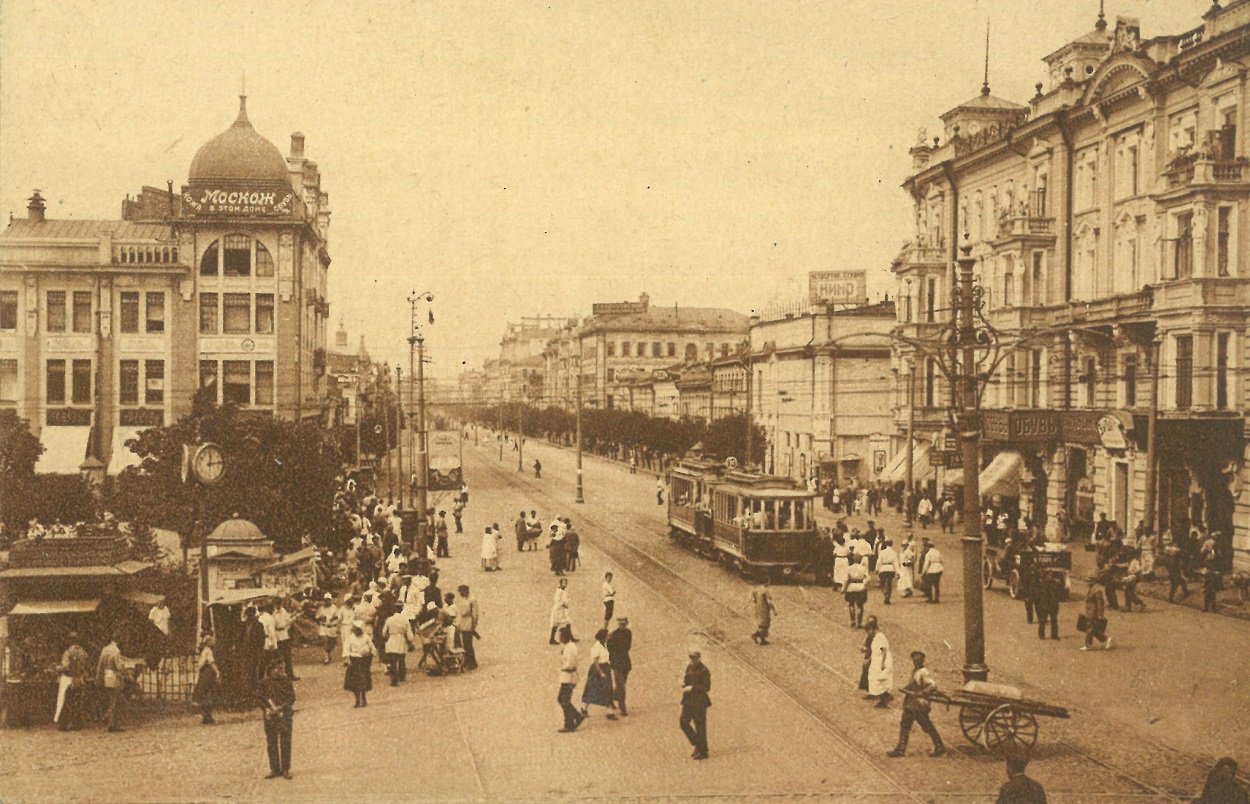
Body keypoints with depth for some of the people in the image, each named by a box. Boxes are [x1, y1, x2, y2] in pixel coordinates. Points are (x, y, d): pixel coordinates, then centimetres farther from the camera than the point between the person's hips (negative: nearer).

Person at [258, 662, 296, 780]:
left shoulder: (287, 681, 2)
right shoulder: (265, 683, 3)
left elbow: (292, 698, -2)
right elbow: (261, 699, 7)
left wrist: (280, 708, -13)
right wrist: (266, 710, -9)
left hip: (285, 716, -1)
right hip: (270, 717, 1)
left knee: (285, 743, 0)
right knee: (271, 743, 5)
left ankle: (286, 769, 7)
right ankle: (274, 769, 15)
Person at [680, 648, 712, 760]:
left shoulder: (704, 670, -14)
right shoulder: (689, 667, 9)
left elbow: (707, 687, -16)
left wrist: (692, 688, -21)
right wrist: (684, 685, -2)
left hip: (699, 701, -8)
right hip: (689, 700, 8)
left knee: (700, 726, -1)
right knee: (683, 723, 5)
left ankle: (703, 752, 10)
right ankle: (697, 745, 20)